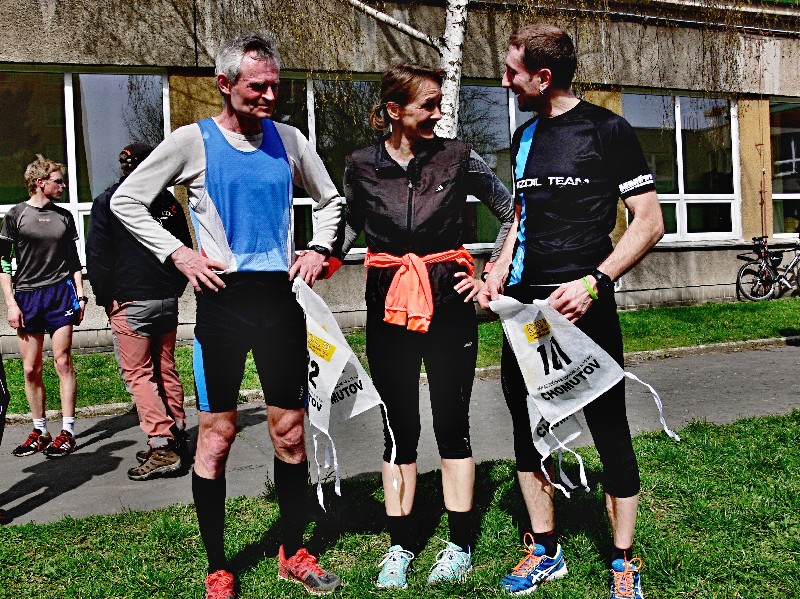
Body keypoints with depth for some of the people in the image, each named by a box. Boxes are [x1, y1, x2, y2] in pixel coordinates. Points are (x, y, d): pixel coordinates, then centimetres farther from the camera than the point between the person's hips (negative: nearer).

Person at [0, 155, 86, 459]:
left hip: (60, 292, 1)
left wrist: (80, 295, 9)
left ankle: (67, 432, 3)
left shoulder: (64, 216, 11)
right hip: (26, 296, -1)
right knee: (31, 369, 3)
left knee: (63, 362, -2)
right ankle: (40, 432, 16)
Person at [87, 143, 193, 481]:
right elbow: (186, 249, 15)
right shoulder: (168, 202, 10)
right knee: (166, 371, 13)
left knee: (138, 374, -4)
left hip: (130, 302, -5)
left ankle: (162, 445, -11)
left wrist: (105, 298, 4)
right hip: (167, 301, 5)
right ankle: (177, 437, 17)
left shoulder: (107, 202, -2)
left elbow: (97, 256, -5)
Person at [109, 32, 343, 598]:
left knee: (290, 431, 8)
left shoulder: (289, 139, 9)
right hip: (223, 300, -3)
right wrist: (178, 253, -6)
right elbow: (125, 200, 4)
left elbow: (331, 200, 23)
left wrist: (319, 248, 6)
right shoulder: (192, 141, -1)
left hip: (280, 299, 3)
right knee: (217, 434, 2)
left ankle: (294, 552, 26)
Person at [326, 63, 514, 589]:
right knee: (398, 426, 8)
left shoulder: (458, 158, -3)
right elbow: (352, 225, 18)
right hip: (390, 308, 2)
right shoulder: (362, 166, 1)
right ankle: (400, 545, 21)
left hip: (449, 303, -1)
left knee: (452, 422, 5)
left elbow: (512, 212, 6)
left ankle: (461, 545, 19)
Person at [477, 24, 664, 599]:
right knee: (527, 427, 11)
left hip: (584, 306, -6)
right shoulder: (524, 138, 14)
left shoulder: (608, 130, -5)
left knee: (609, 430, 2)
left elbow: (649, 222, -8)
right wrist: (501, 268, 7)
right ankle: (546, 551, 27)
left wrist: (594, 282, -19)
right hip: (524, 304, 6)